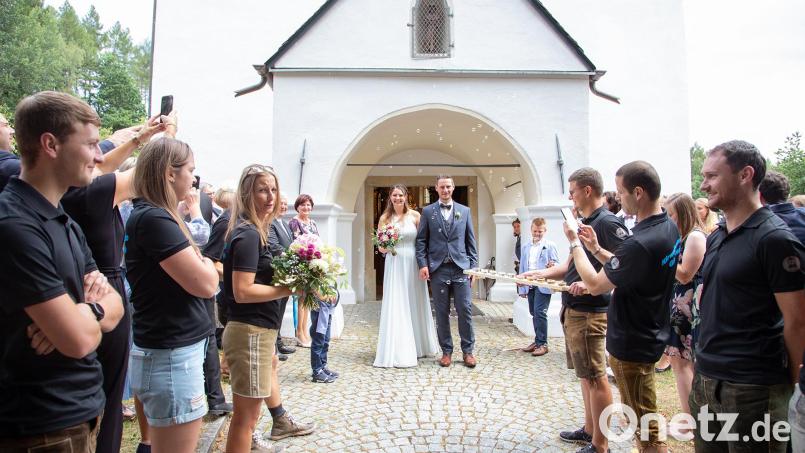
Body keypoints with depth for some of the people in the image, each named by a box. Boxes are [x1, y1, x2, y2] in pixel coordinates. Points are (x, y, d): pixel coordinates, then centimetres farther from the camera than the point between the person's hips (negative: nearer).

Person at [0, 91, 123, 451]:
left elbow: (115, 307, 5)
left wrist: (79, 312, -15)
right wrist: (94, 308, -6)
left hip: (81, 410, 8)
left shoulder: (65, 223, 7)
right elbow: (79, 340, -26)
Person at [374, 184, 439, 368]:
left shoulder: (415, 215, 2)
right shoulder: (385, 218, 4)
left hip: (413, 265, 0)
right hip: (394, 265, 0)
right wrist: (383, 248, -14)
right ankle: (397, 352, 9)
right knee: (395, 307, 0)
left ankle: (419, 346, 27)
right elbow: (380, 247, 8)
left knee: (416, 305, 10)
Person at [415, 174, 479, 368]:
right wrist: (422, 264, -6)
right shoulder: (428, 211, 7)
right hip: (438, 269, 0)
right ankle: (446, 351, 17)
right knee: (442, 312, 6)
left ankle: (468, 351, 14)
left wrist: (474, 266, 4)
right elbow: (421, 240, 4)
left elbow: (471, 241, 10)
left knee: (465, 310, 1)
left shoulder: (465, 211, 11)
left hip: (461, 268, 1)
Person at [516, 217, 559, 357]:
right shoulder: (525, 247, 12)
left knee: (539, 313, -9)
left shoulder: (550, 245, -2)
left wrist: (552, 265, -30)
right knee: (534, 314, 11)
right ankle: (538, 341, 22)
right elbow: (522, 267, 11)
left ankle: (542, 344, 1)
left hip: (543, 286, -5)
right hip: (530, 286, 5)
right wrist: (521, 287, 9)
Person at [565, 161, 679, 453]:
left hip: (632, 344, -10)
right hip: (650, 335, 10)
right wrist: (596, 249, 4)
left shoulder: (640, 242, -31)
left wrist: (575, 244, -9)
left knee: (645, 428, 8)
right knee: (641, 416, 27)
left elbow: (595, 285, -20)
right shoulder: (669, 227, 1)